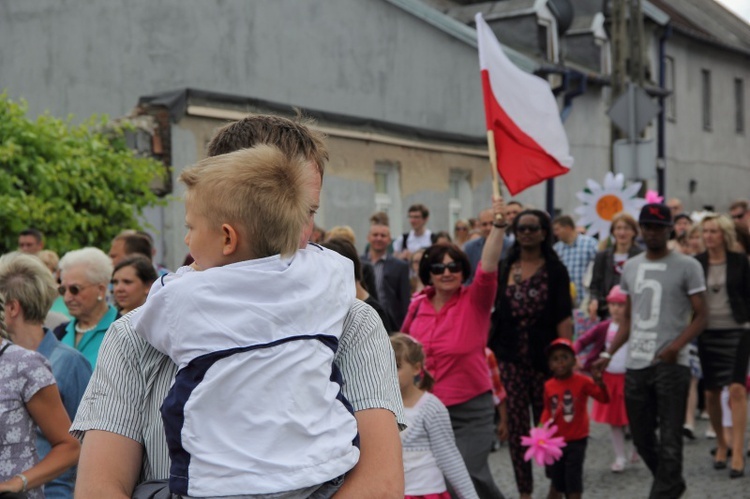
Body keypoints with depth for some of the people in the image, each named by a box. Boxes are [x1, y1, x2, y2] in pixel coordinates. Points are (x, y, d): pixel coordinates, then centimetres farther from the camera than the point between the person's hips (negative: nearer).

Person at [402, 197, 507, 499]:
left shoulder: (474, 302, -8)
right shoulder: (418, 305, 2)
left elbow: (488, 269, -26)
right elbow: (405, 345, 19)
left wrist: (498, 227, -36)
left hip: (471, 409, -4)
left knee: (469, 475, -10)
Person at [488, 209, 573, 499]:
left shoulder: (554, 270, 1)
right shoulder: (504, 268, 9)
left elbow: (564, 318, -4)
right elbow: (492, 311, 11)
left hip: (543, 355, -2)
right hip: (510, 356, 2)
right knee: (516, 425, 2)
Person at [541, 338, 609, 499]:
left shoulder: (582, 382, -11)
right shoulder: (549, 386, -2)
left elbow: (604, 399, -17)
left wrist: (600, 383, -35)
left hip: (576, 440, -3)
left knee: (574, 480, 0)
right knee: (556, 480, 14)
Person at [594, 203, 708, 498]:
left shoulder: (687, 266, -2)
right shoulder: (630, 267, 13)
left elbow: (700, 316, -5)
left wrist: (676, 346, -20)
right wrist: (608, 354, 8)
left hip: (671, 364, -5)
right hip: (635, 364, 5)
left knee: (669, 440, -4)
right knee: (642, 437, 13)